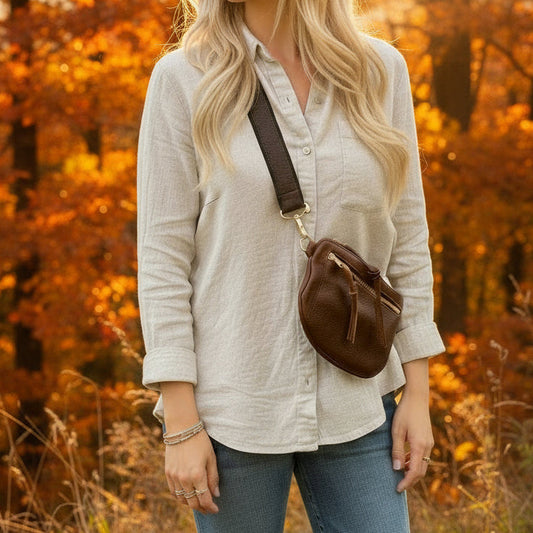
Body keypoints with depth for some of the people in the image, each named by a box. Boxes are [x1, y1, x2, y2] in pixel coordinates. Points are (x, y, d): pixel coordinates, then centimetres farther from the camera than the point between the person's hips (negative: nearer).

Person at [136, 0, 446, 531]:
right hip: (234, 406, -2)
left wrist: (417, 392, 4)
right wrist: (180, 423, -10)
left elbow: (406, 238, 6)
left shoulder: (381, 71, 2)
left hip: (355, 406, 2)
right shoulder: (184, 78, -5)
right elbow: (162, 255, -6)